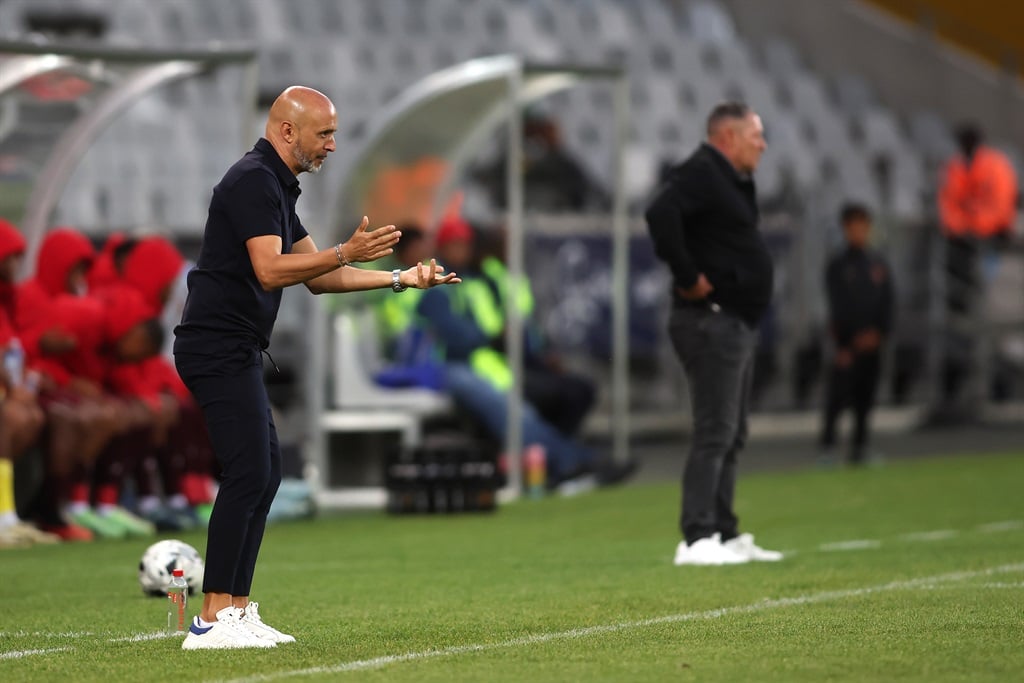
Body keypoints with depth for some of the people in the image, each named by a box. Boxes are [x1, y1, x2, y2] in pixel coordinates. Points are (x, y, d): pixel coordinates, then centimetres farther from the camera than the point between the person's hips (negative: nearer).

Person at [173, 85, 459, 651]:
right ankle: (212, 621, -13)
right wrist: (348, 253, -30)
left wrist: (401, 278, 17)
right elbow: (270, 269, -25)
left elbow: (316, 277, 21)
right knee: (248, 475, -13)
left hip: (236, 352, 11)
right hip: (219, 347, -11)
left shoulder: (274, 187, 18)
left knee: (265, 474, 12)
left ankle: (237, 610, 14)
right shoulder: (253, 181, -14)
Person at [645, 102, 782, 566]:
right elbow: (661, 214, -31)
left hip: (738, 321, 11)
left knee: (732, 435, 14)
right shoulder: (700, 174, -14)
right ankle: (696, 540, -14)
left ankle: (726, 534, 20)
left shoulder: (733, 180, 18)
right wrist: (688, 277, -25)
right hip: (711, 322, -11)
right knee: (715, 432, -13)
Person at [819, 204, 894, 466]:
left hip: (872, 342, 3)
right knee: (838, 395, -9)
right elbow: (837, 306, -3)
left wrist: (879, 332, -5)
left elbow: (887, 303, 9)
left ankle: (859, 448, 8)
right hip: (846, 341, -3)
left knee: (865, 398, 4)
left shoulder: (879, 264, 10)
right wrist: (843, 345, -9)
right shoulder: (837, 266, 1)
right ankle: (827, 446, -6)